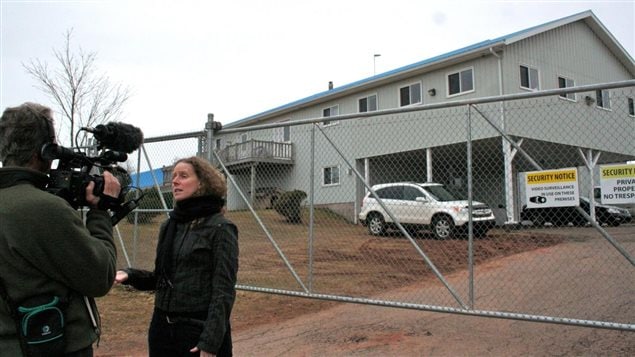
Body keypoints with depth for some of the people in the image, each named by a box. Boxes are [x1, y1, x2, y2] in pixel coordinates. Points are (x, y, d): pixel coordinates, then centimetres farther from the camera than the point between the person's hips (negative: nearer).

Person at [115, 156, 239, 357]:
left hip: (200, 330, -6)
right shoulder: (168, 226, 7)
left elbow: (224, 291, -14)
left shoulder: (220, 229, -11)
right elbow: (162, 278, 15)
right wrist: (130, 276, -3)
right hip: (162, 327, 6)